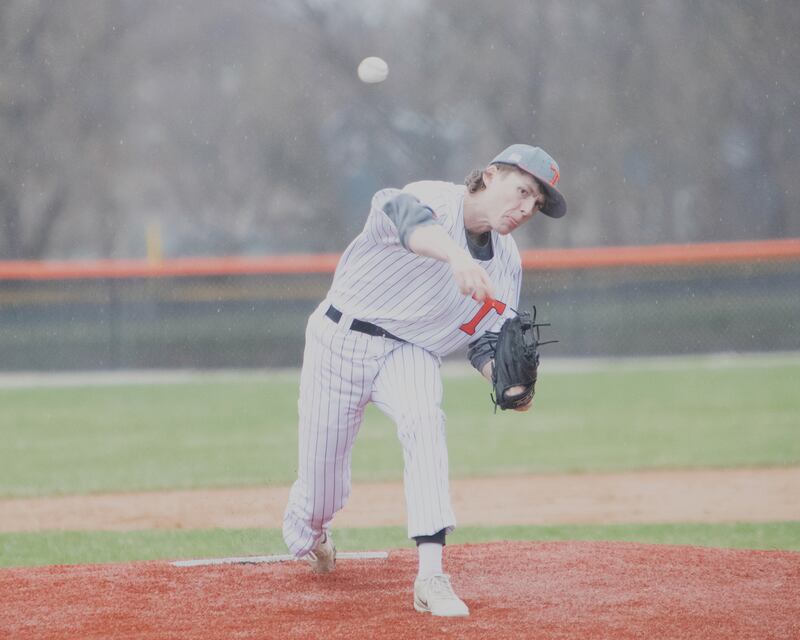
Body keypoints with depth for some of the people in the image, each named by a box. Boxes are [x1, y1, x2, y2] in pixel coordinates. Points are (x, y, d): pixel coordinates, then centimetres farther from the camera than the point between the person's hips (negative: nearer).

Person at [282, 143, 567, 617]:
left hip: (411, 354, 4)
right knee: (321, 496, 1)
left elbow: (488, 343, 4)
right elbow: (409, 218, -46)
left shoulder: (507, 264, -1)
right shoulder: (436, 201, -21)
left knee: (424, 422, -31)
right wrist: (456, 256, -68)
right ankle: (306, 533, 42)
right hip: (341, 340, -4)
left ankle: (431, 576, -36)